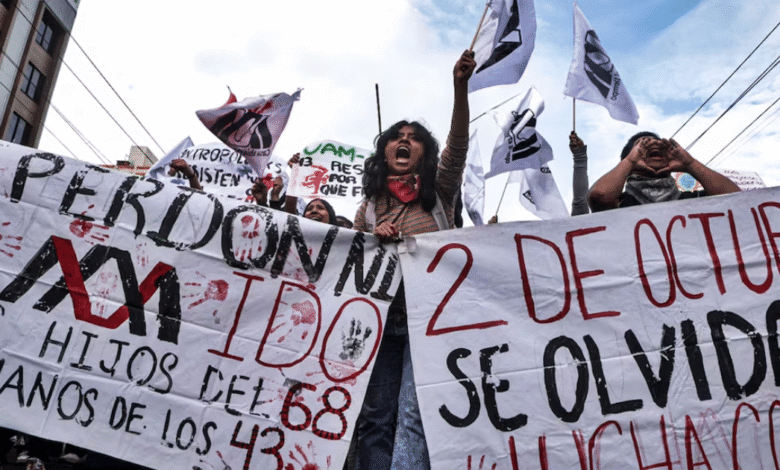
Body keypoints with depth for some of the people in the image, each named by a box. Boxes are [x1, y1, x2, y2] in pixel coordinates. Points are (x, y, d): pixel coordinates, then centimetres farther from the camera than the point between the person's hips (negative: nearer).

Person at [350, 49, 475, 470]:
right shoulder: (369, 206, 16)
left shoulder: (438, 193, 11)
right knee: (374, 418, -2)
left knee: (414, 415, -12)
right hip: (380, 316, 3)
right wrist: (373, 238, -4)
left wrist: (460, 87, -17)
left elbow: (457, 145, -4)